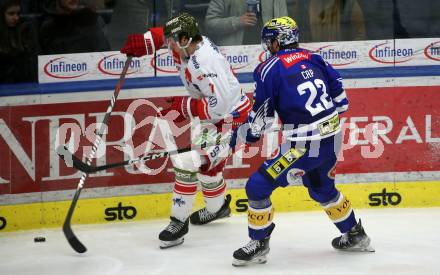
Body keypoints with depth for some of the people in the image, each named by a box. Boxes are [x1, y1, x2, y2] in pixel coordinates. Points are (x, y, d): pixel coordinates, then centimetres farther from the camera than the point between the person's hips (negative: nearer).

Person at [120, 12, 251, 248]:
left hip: (230, 117, -11)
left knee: (188, 160, -17)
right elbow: (164, 34, 18)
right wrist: (143, 42, 1)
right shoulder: (189, 44, -4)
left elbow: (220, 104, -34)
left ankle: (179, 222, -11)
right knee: (206, 161, 27)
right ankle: (217, 208, 51)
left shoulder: (205, 62, -32)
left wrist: (185, 107, -26)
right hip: (212, 113, 11)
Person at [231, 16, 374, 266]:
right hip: (333, 138, 7)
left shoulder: (270, 69, -8)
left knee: (259, 187, 2)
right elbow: (340, 97, 13)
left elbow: (261, 117, -4)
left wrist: (245, 133, 14)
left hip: (305, 147, -7)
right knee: (323, 189, 30)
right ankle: (355, 236, 40)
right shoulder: (314, 59, 9)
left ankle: (259, 245, 8)